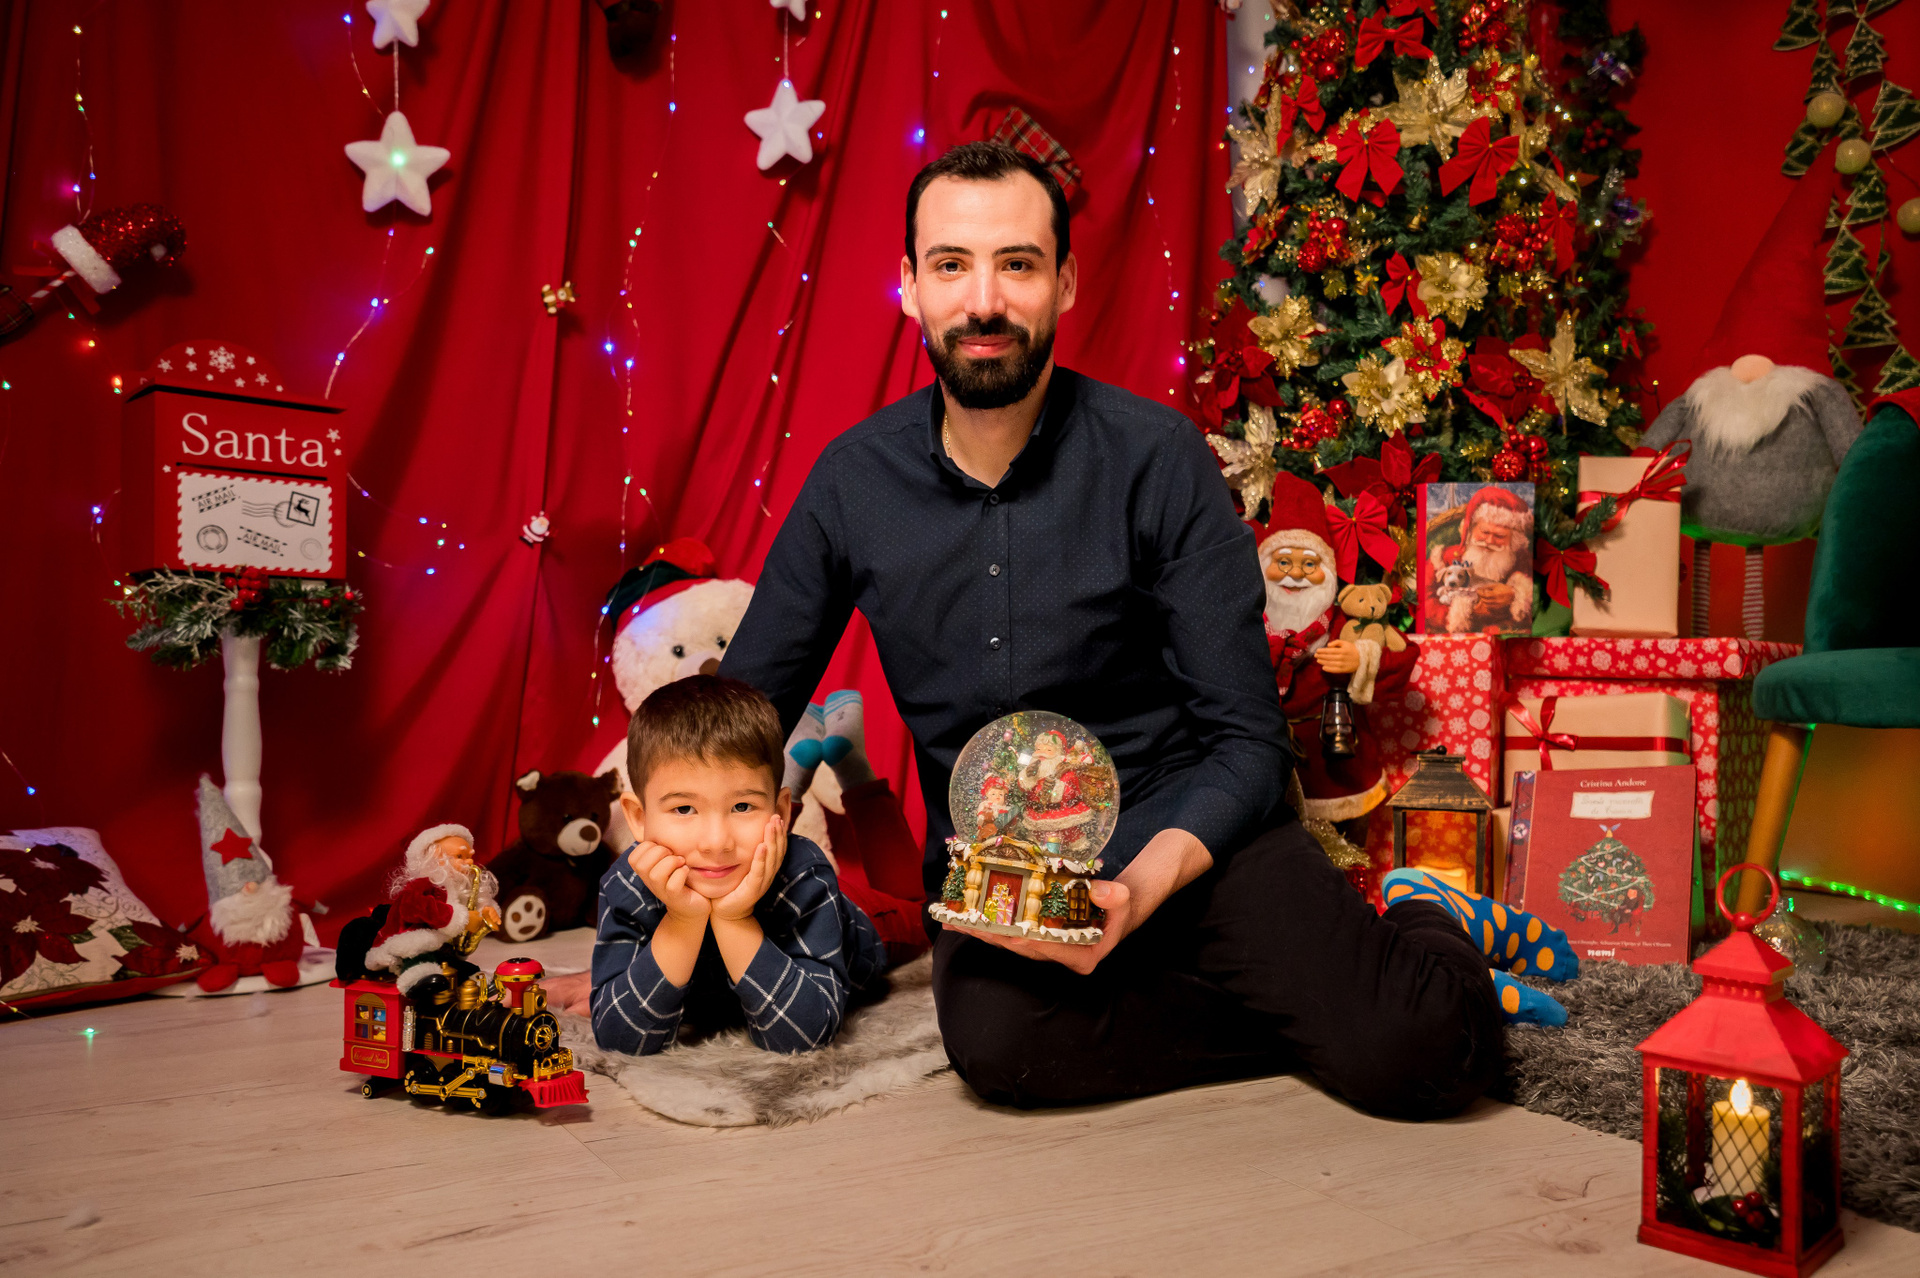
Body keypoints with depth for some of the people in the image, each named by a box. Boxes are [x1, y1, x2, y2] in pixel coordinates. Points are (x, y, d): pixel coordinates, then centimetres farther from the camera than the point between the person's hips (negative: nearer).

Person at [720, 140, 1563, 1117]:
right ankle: (1313, 1017, -6)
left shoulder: (1155, 457, -8)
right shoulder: (853, 480, -1)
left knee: (1421, 1053, -25)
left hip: (1186, 834, -2)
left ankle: (1423, 930, 13)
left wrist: (1140, 888, -24)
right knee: (996, 1041, -32)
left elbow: (1247, 740, -6)